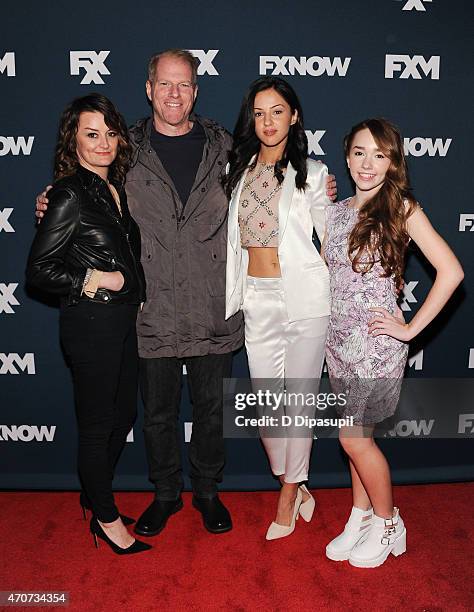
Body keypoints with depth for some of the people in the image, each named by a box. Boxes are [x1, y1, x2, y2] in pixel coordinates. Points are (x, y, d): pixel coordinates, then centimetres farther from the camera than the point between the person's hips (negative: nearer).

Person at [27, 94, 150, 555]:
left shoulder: (115, 187, 11)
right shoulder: (70, 194, -13)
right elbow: (39, 269, -14)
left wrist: (134, 294, 9)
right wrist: (95, 280, -13)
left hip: (123, 318, 8)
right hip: (90, 323, -8)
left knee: (124, 414, 18)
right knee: (98, 424, 7)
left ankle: (97, 496, 39)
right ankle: (105, 517, 26)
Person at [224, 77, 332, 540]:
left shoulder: (311, 174, 1)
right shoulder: (237, 170, 10)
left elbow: (332, 238, 8)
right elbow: (230, 238, 14)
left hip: (304, 296, -3)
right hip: (257, 298, 3)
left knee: (300, 397, 6)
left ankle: (289, 494, 24)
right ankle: (295, 486, 30)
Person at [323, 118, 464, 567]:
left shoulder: (402, 207, -9)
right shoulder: (336, 211, 8)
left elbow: (451, 271, -14)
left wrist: (411, 328, -14)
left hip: (377, 343, -5)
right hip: (339, 340, 5)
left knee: (354, 437, 0)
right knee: (357, 435, 15)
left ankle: (388, 524, 24)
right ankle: (361, 517, 33)